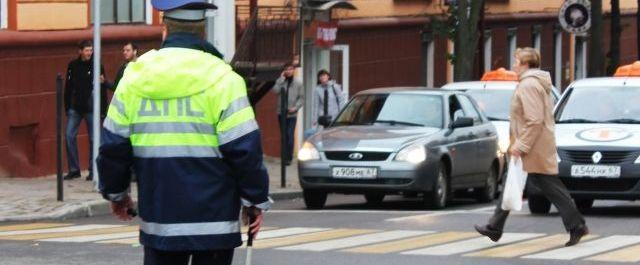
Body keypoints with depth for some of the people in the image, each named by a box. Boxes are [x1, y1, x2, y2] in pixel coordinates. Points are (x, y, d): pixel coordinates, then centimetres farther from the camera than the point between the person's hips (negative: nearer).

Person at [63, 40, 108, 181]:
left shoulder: (97, 66, -4)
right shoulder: (73, 66, 4)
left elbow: (103, 89, -4)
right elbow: (68, 87, 10)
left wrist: (103, 109, -8)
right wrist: (67, 106, 7)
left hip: (91, 107, -3)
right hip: (75, 107, 3)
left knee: (93, 139, 2)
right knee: (69, 135, -3)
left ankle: (93, 170, 10)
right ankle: (73, 169, 5)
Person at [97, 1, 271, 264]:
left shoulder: (134, 78, 4)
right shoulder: (222, 79, -8)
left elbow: (113, 145, 8)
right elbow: (244, 148, -10)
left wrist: (115, 192, 24)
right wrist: (256, 200, 2)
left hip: (158, 219, 3)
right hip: (213, 219, -3)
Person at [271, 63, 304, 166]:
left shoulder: (298, 83, 3)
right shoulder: (280, 82, 5)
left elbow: (301, 98, 2)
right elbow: (275, 90, -14)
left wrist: (295, 107, -12)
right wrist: (281, 78, -11)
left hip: (292, 114, -2)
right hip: (281, 113, 2)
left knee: (290, 135, -9)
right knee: (284, 135, 6)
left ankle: (288, 158, -8)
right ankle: (285, 156, 13)